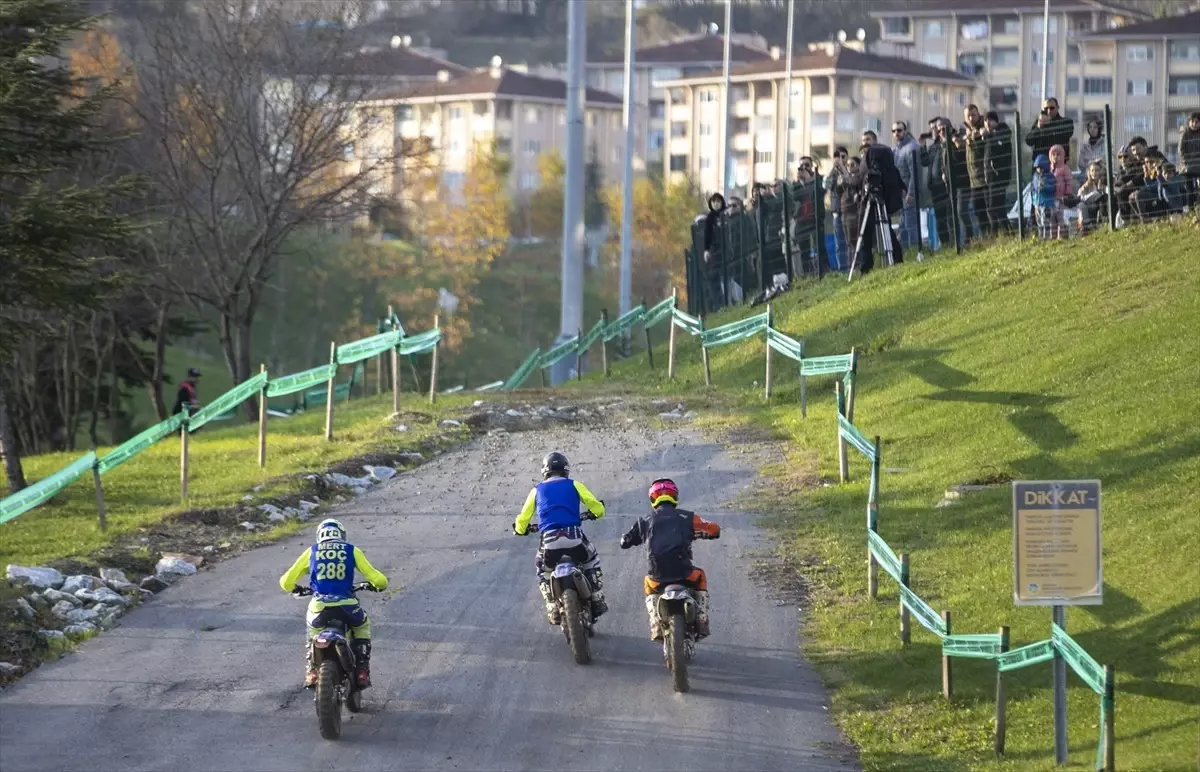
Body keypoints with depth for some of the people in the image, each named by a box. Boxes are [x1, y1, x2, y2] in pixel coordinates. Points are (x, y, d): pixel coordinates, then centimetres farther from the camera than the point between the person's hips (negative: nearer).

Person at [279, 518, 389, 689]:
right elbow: (375, 577, 6)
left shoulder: (312, 552, 16)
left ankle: (311, 674, 19)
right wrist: (380, 584, 31)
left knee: (312, 634, 34)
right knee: (362, 627, 31)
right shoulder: (352, 551, 12)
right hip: (346, 605, -1)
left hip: (319, 606, 1)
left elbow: (286, 581, 16)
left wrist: (294, 588, 40)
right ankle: (362, 672, 19)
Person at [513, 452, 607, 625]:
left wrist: (520, 529, 42)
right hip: (574, 537, 0)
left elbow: (522, 519, 18)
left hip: (549, 540, 0)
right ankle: (597, 601, 22)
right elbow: (597, 507, 9)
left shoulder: (537, 490, 16)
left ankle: (553, 611, 14)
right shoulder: (574, 485, 12)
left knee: (543, 571, 28)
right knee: (592, 562, 31)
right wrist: (597, 513, 34)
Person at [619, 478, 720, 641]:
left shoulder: (645, 522, 10)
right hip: (684, 573, -1)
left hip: (658, 576, 1)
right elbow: (714, 530, 15)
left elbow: (625, 542, 17)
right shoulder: (686, 517, 7)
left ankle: (656, 628, 18)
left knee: (649, 585, 36)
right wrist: (696, 531, 36)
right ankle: (702, 624, 20)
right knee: (700, 578, 33)